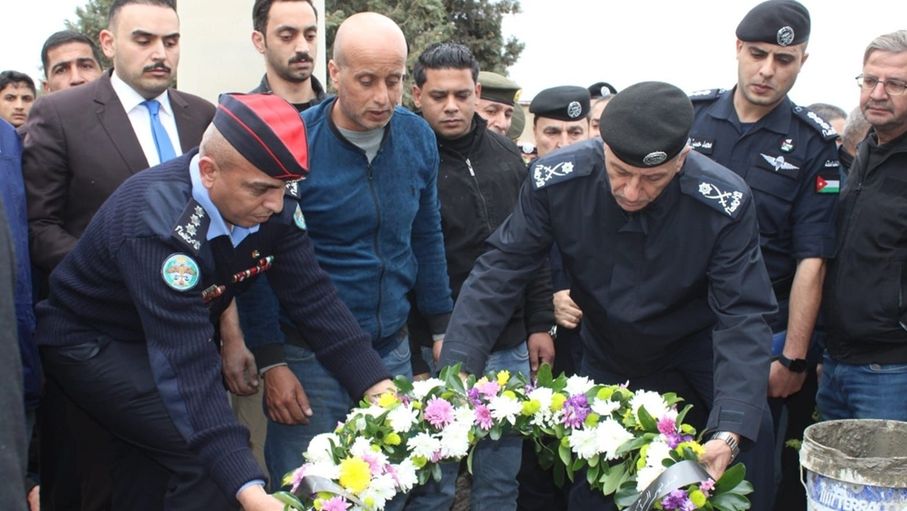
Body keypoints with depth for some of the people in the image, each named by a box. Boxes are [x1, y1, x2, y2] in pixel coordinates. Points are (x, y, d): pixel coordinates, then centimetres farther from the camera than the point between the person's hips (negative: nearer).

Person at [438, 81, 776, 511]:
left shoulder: (725, 204, -27)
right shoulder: (555, 179, -23)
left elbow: (742, 316, -26)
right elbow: (499, 273, -20)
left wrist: (730, 429, -38)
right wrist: (457, 372, -31)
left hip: (690, 369, -1)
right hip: (604, 362, 2)